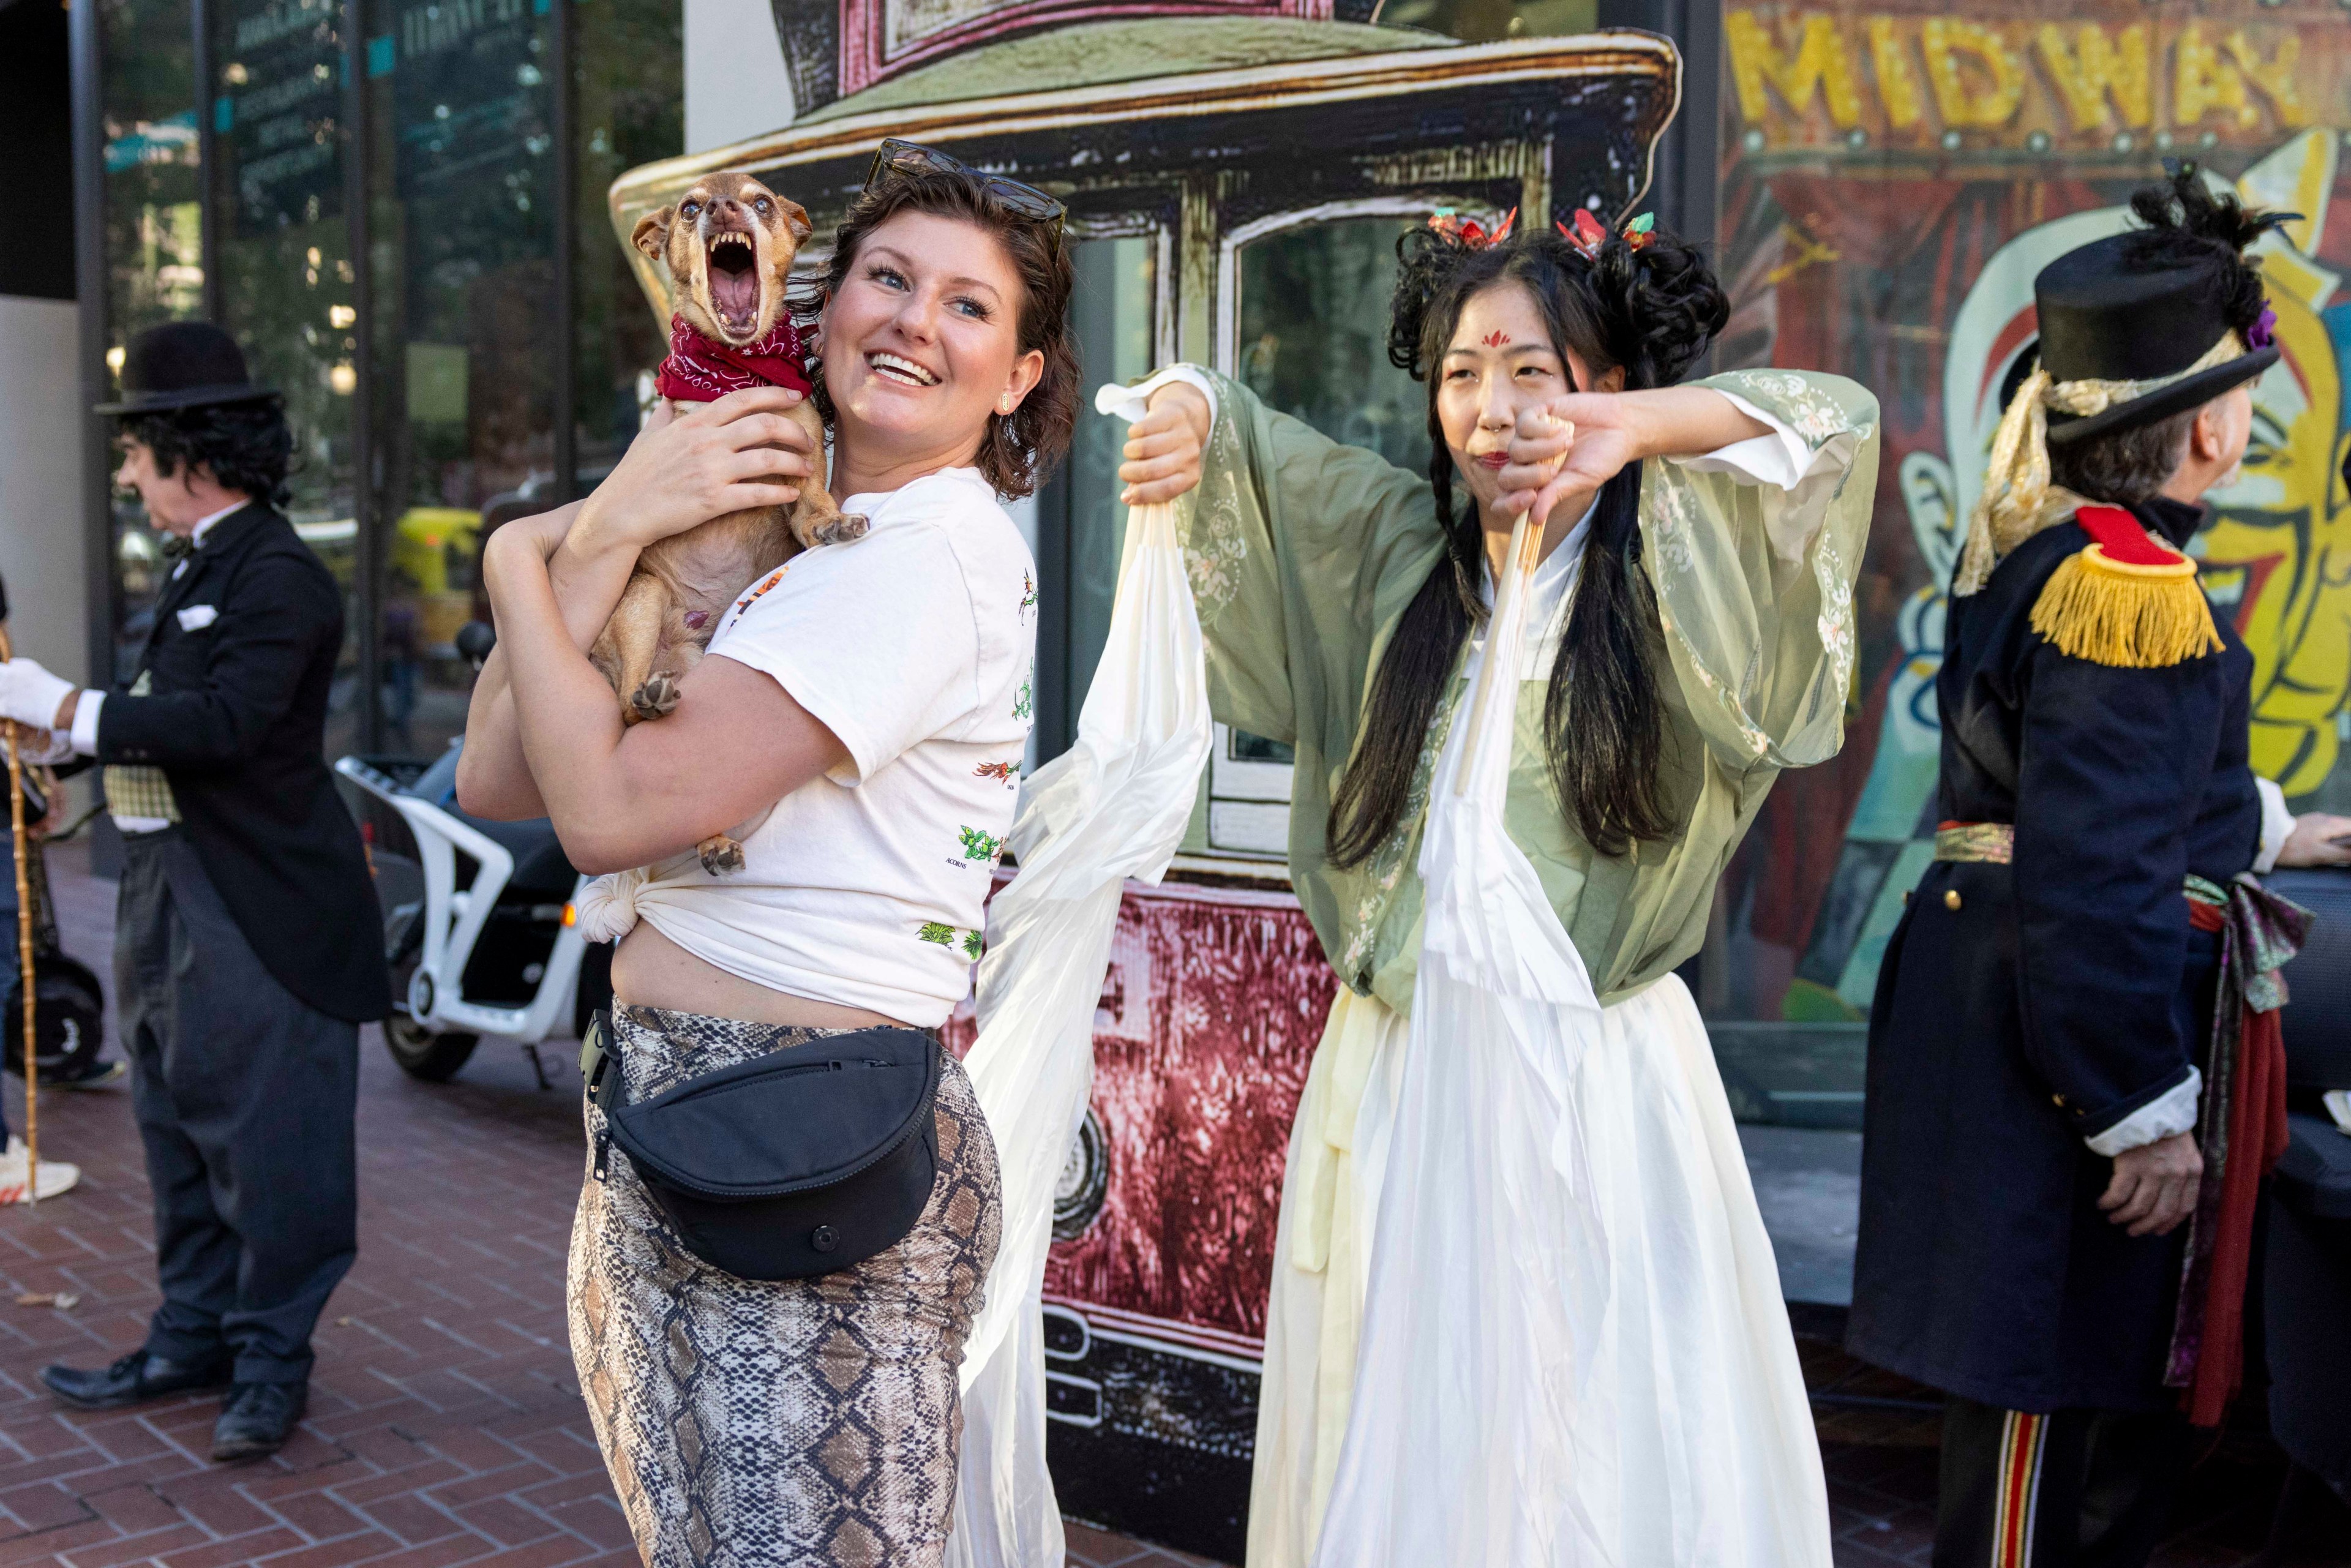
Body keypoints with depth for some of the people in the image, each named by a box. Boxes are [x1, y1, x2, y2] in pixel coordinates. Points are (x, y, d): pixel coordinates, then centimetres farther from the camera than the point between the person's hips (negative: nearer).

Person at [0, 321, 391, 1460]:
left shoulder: (276, 576, -15)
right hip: (171, 897, 10)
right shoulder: (199, 568, 15)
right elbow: (173, 717, 17)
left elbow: (223, 722, -26)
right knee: (180, 1132, 17)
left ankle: (272, 1358, 12)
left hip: (262, 913, -10)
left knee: (268, 1142, 0)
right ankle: (193, 1338, 30)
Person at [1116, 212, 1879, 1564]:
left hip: (1598, 1084, -3)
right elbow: (1227, 436, 14)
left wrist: (1640, 429, -31)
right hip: (1389, 1079, 3)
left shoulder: (1675, 577, -1)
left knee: (1604, 1457, 3)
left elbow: (1831, 427, -14)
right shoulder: (1392, 549, 8)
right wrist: (1186, 410, -9)